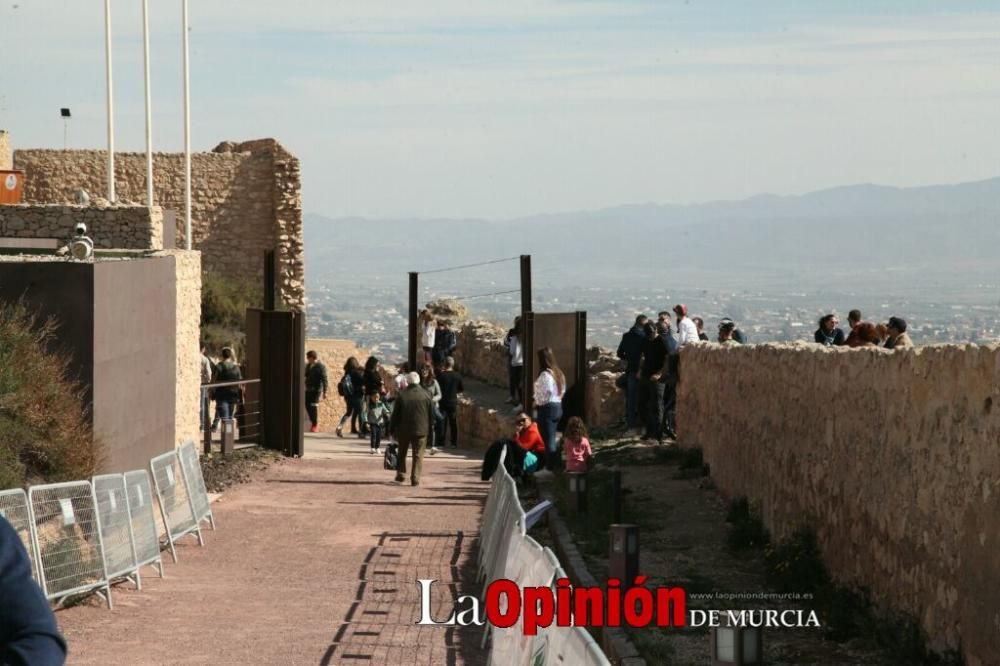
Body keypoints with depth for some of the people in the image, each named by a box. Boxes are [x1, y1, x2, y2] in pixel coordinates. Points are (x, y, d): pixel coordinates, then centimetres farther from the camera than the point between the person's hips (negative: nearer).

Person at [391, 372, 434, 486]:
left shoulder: (402, 395, -6)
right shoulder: (426, 395, -4)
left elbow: (395, 414, -2)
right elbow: (431, 413, 2)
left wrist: (392, 429, 8)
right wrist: (429, 428, 14)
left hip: (404, 430, 0)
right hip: (421, 430, 0)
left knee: (402, 453, 19)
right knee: (418, 455, 3)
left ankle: (401, 474, 17)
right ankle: (415, 478, -5)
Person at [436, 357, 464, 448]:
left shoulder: (441, 376, -13)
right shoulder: (457, 376, -4)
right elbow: (462, 389, 4)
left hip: (443, 402, -2)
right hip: (453, 402, 2)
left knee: (442, 423, 4)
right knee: (454, 423, 10)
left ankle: (442, 443, 2)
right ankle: (454, 443, 11)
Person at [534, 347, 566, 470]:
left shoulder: (545, 374, -17)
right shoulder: (559, 373, 9)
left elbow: (547, 393, -22)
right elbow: (563, 391, 12)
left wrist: (537, 403, -5)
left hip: (547, 408, -9)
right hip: (558, 407, 9)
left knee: (548, 440, -4)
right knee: (552, 439, 15)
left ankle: (550, 467, -3)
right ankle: (553, 465, 19)